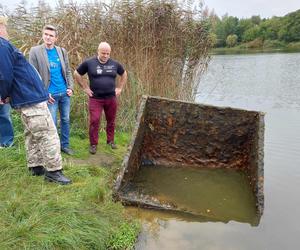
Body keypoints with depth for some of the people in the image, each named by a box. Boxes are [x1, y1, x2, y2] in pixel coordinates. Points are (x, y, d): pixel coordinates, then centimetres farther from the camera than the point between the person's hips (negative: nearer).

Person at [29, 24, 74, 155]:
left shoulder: (62, 51, 7)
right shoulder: (35, 51, -5)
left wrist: (70, 87, 0)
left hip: (65, 93, 4)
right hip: (50, 94, -4)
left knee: (66, 120, 12)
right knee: (52, 123, 1)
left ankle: (65, 145, 26)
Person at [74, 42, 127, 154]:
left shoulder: (114, 64, 3)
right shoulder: (89, 63, -6)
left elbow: (124, 74, 19)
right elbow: (77, 74, 5)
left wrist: (120, 88, 10)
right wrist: (85, 87, -1)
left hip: (111, 98, 3)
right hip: (95, 98, -3)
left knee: (111, 121, 12)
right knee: (94, 121, -6)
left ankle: (110, 140, 28)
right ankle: (93, 144, 7)